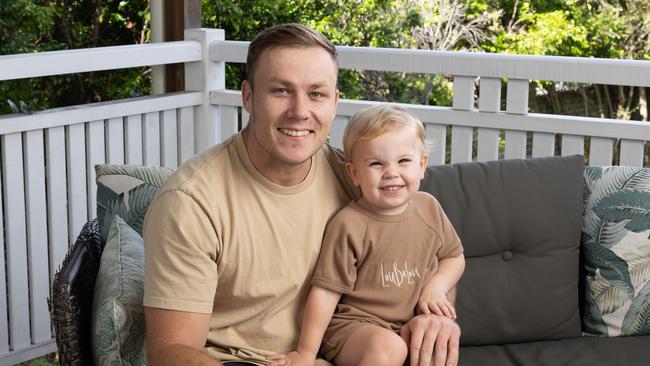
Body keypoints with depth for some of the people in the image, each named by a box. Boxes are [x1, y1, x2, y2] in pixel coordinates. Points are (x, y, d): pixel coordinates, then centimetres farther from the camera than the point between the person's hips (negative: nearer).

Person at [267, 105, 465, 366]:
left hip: (413, 322, 5)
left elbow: (454, 257, 16)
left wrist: (435, 289, -5)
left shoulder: (429, 208, 2)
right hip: (353, 323, -5)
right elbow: (326, 291, -13)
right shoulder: (349, 225, -15)